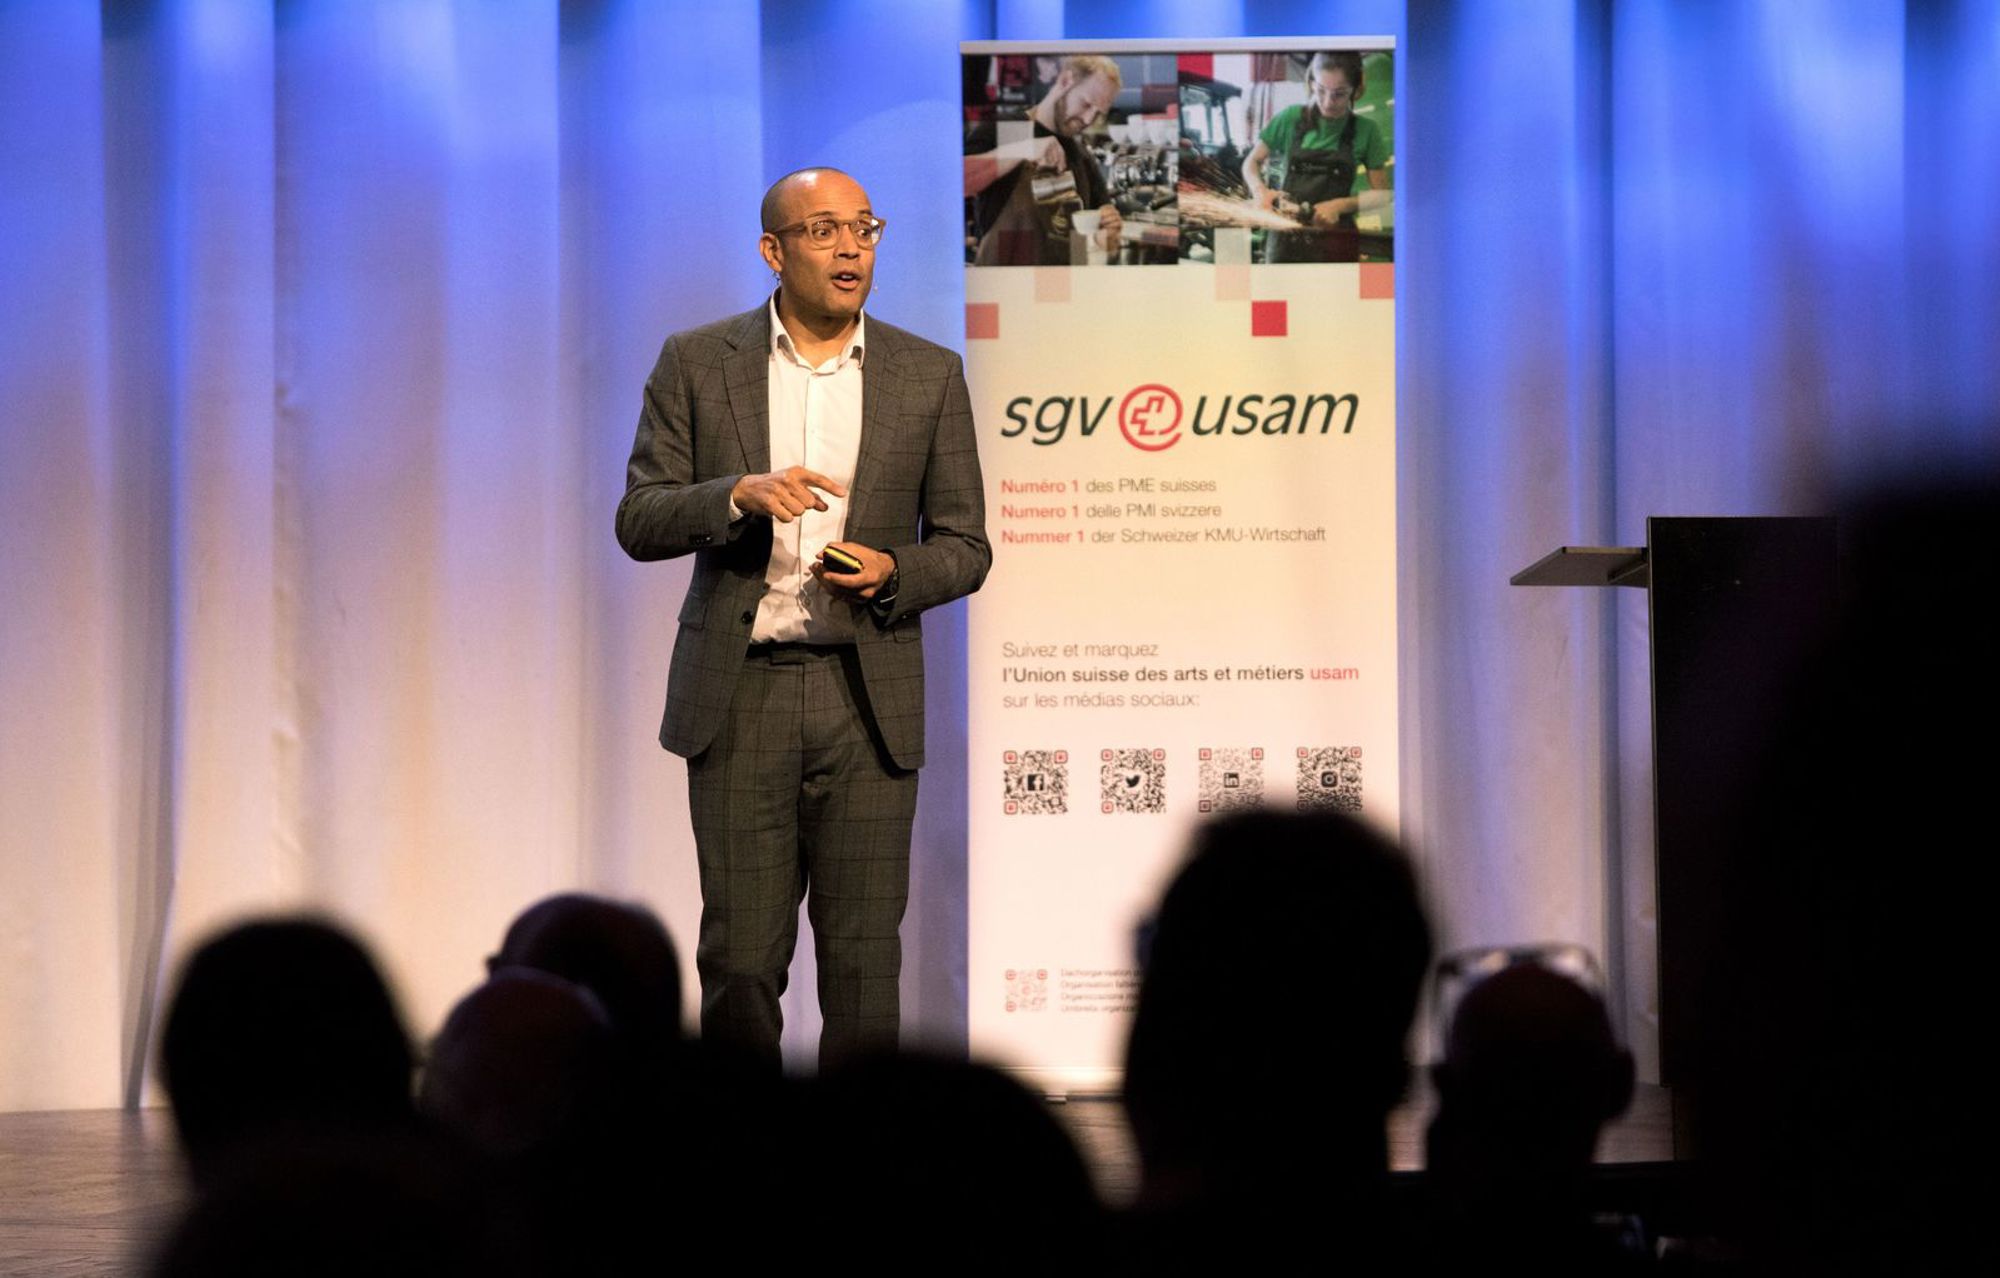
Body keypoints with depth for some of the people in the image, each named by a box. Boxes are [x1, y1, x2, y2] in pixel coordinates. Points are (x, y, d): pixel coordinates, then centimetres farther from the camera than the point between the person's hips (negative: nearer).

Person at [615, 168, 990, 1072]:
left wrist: (892, 573, -11)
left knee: (863, 959, 1)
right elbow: (639, 522, 1)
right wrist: (740, 495, -17)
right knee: (740, 961, 0)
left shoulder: (930, 376, 7)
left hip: (867, 699, 1)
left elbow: (964, 546, 10)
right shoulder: (697, 363, 4)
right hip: (738, 691, -1)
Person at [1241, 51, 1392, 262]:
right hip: (1286, 241, 1)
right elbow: (1251, 163, 9)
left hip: (1335, 244, -1)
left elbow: (1380, 196, 2)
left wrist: (1339, 205, -15)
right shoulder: (1291, 118, 1)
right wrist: (1260, 190, -13)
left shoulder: (1365, 131, -1)